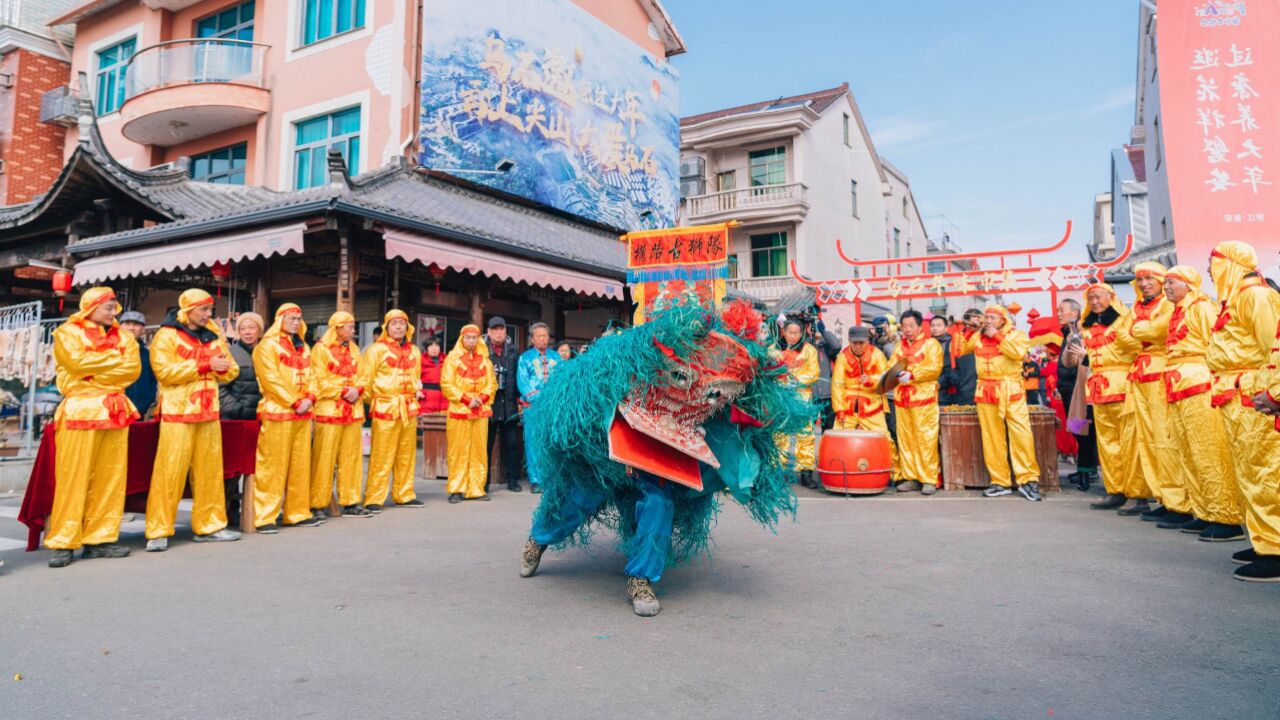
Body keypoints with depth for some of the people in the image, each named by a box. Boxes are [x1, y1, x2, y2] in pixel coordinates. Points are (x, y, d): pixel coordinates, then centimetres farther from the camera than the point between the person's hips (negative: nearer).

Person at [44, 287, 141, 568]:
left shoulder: (123, 337, 17)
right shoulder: (67, 332, 5)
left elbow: (133, 369, 2)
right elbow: (78, 361, -13)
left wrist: (94, 373, -6)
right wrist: (115, 358, -1)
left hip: (114, 411, 5)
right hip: (80, 412, -5)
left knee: (111, 478, 3)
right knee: (73, 479, -6)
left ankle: (99, 539, 9)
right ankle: (63, 542, 1)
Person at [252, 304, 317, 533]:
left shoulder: (303, 348, 19)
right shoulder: (267, 346, -2)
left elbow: (310, 376, 14)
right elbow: (271, 379, -11)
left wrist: (310, 398, -4)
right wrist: (295, 402, -14)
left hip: (303, 414, 7)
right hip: (277, 413, -7)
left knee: (301, 465, 9)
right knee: (273, 466, -6)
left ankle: (298, 512, 18)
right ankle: (264, 518, -1)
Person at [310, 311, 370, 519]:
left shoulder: (354, 349, 16)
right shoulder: (321, 349, -2)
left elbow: (362, 376, 14)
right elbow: (320, 381, -8)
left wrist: (357, 390, -5)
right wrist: (343, 391, -13)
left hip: (353, 409, 6)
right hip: (329, 409, -6)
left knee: (352, 457, 8)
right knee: (323, 458, -4)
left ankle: (350, 502, 15)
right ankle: (318, 505, 4)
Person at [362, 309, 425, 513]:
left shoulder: (414, 351, 15)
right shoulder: (377, 349, -2)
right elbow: (367, 378, -2)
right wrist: (371, 400, -3)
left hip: (409, 408, 6)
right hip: (385, 407, -5)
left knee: (407, 454, 10)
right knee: (381, 455, -5)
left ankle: (404, 495, 20)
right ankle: (374, 499, 1)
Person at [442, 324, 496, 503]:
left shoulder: (484, 359, 12)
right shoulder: (452, 358, 2)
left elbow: (492, 383, 11)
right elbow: (446, 384, -4)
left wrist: (482, 398, -6)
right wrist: (466, 399, -11)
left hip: (481, 410, 3)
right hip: (459, 409, -3)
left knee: (479, 450, 3)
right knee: (458, 451, -3)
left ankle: (476, 489, 9)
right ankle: (456, 489, 4)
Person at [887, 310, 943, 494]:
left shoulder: (931, 344, 2)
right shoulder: (900, 346, 21)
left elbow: (935, 368, -10)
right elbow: (890, 366, 16)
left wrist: (912, 375, -17)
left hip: (924, 398, -5)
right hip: (902, 398, 5)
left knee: (926, 439, -6)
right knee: (905, 439, 5)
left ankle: (929, 480, 0)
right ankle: (910, 478, 13)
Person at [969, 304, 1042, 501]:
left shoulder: (1016, 334, 3)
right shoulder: (977, 337, 16)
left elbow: (1018, 352, -16)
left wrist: (997, 336, -11)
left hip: (1010, 390, -4)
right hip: (986, 392, 4)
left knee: (1021, 435, -11)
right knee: (992, 438, 3)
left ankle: (1028, 480, -4)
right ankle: (1000, 482, 9)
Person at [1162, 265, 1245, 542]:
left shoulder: (1201, 307, -4)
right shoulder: (1177, 314, 20)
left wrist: (1216, 384, -14)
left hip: (1199, 387, -9)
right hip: (1177, 391, 9)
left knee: (1210, 454, -7)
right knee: (1187, 455, 10)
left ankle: (1228, 518, -2)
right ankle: (1204, 513, 17)